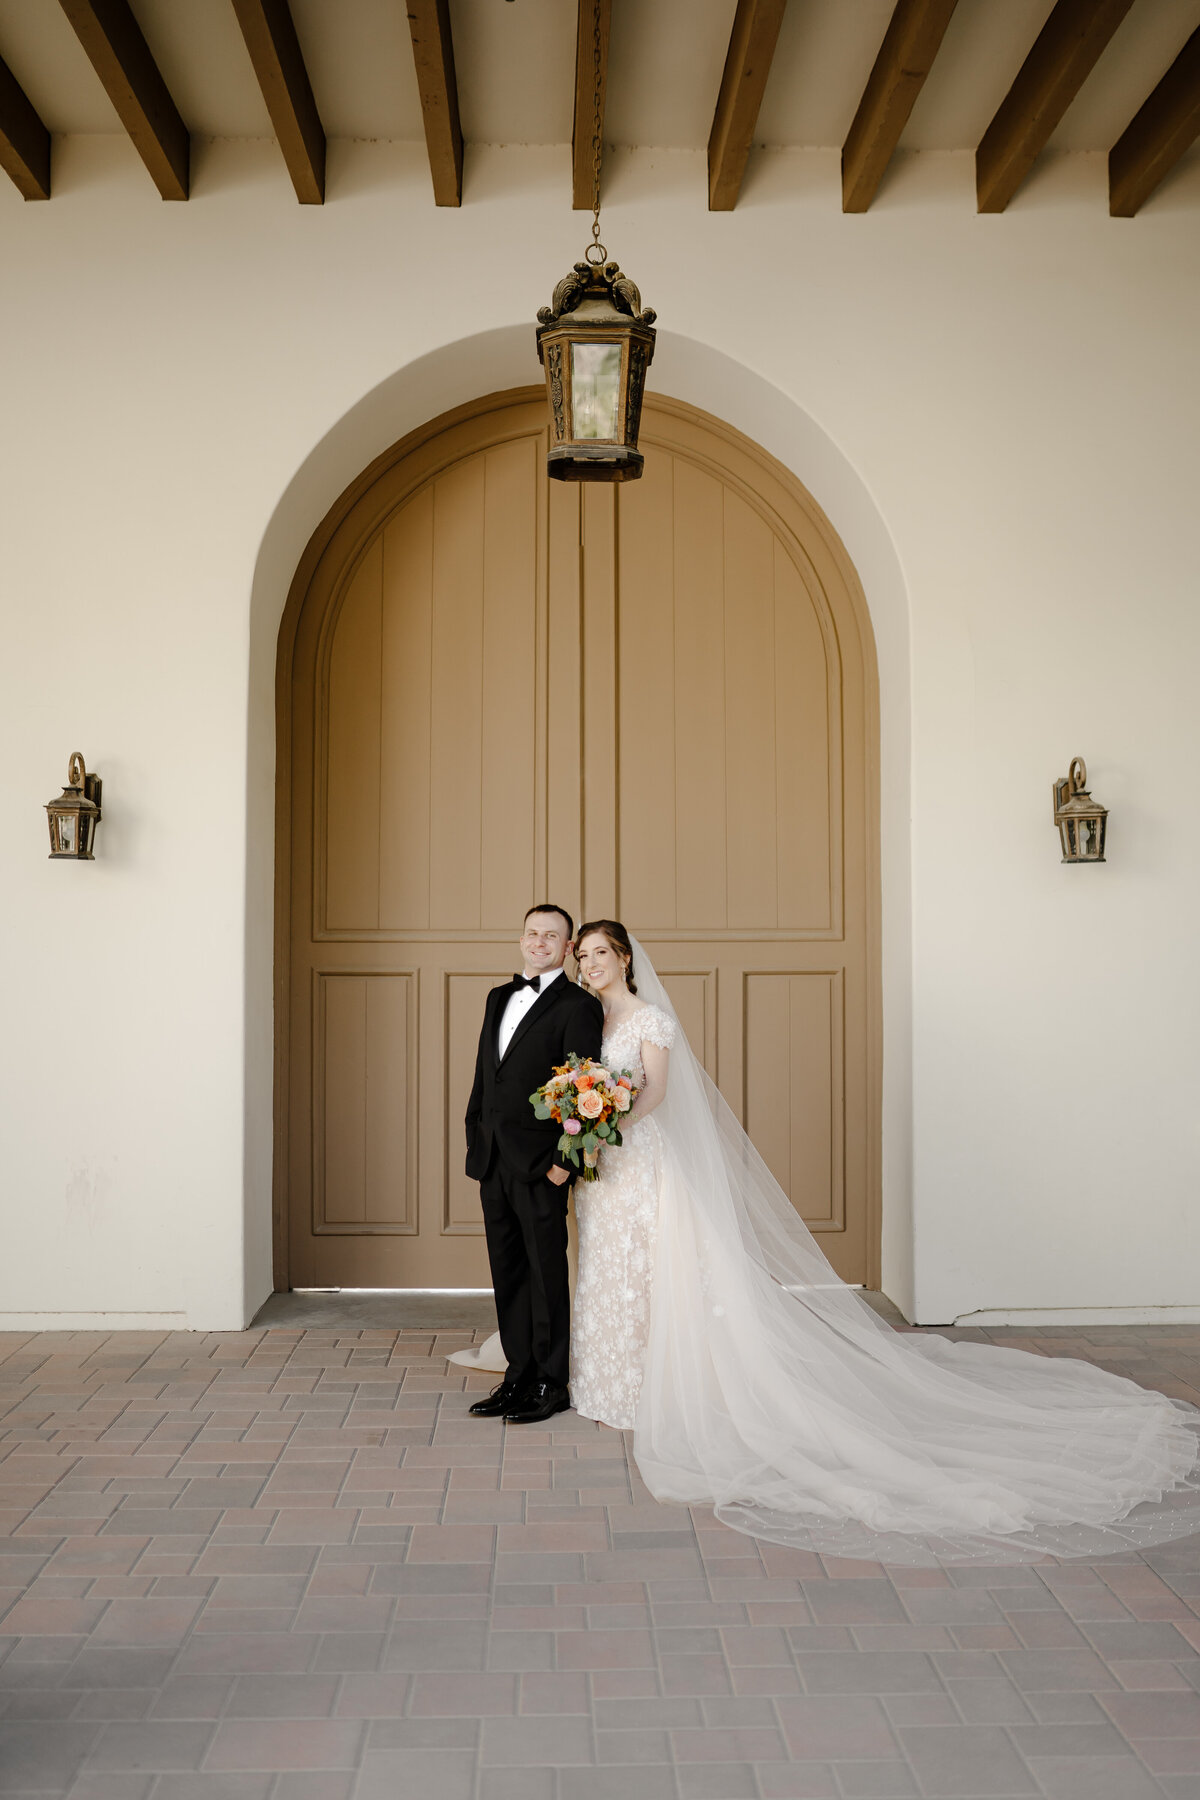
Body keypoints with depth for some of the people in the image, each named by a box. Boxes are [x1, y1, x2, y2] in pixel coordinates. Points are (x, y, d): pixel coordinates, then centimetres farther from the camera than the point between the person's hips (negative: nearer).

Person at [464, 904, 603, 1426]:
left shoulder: (578, 1006, -8)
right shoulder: (499, 997, 15)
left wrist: (565, 1160, -17)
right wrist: (475, 1142, 14)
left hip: (540, 1162, -7)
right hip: (493, 1159, 7)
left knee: (546, 1272, 2)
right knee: (508, 1273, 13)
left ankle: (551, 1384, 13)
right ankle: (518, 1376, 23)